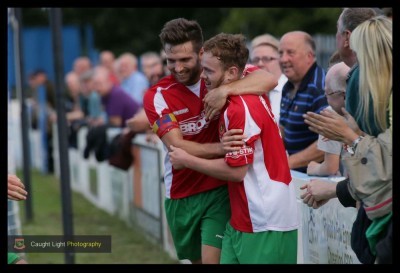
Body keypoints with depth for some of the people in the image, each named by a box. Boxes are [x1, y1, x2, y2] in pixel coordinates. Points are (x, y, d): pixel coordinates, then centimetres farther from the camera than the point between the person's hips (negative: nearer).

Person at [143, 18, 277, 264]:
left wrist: (225, 90, -37)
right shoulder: (156, 96, -7)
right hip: (181, 195, 2)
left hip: (219, 190, -2)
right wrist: (220, 148, -36)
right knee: (197, 260, 15)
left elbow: (269, 79, -23)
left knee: (213, 259, -11)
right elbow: (177, 146, -19)